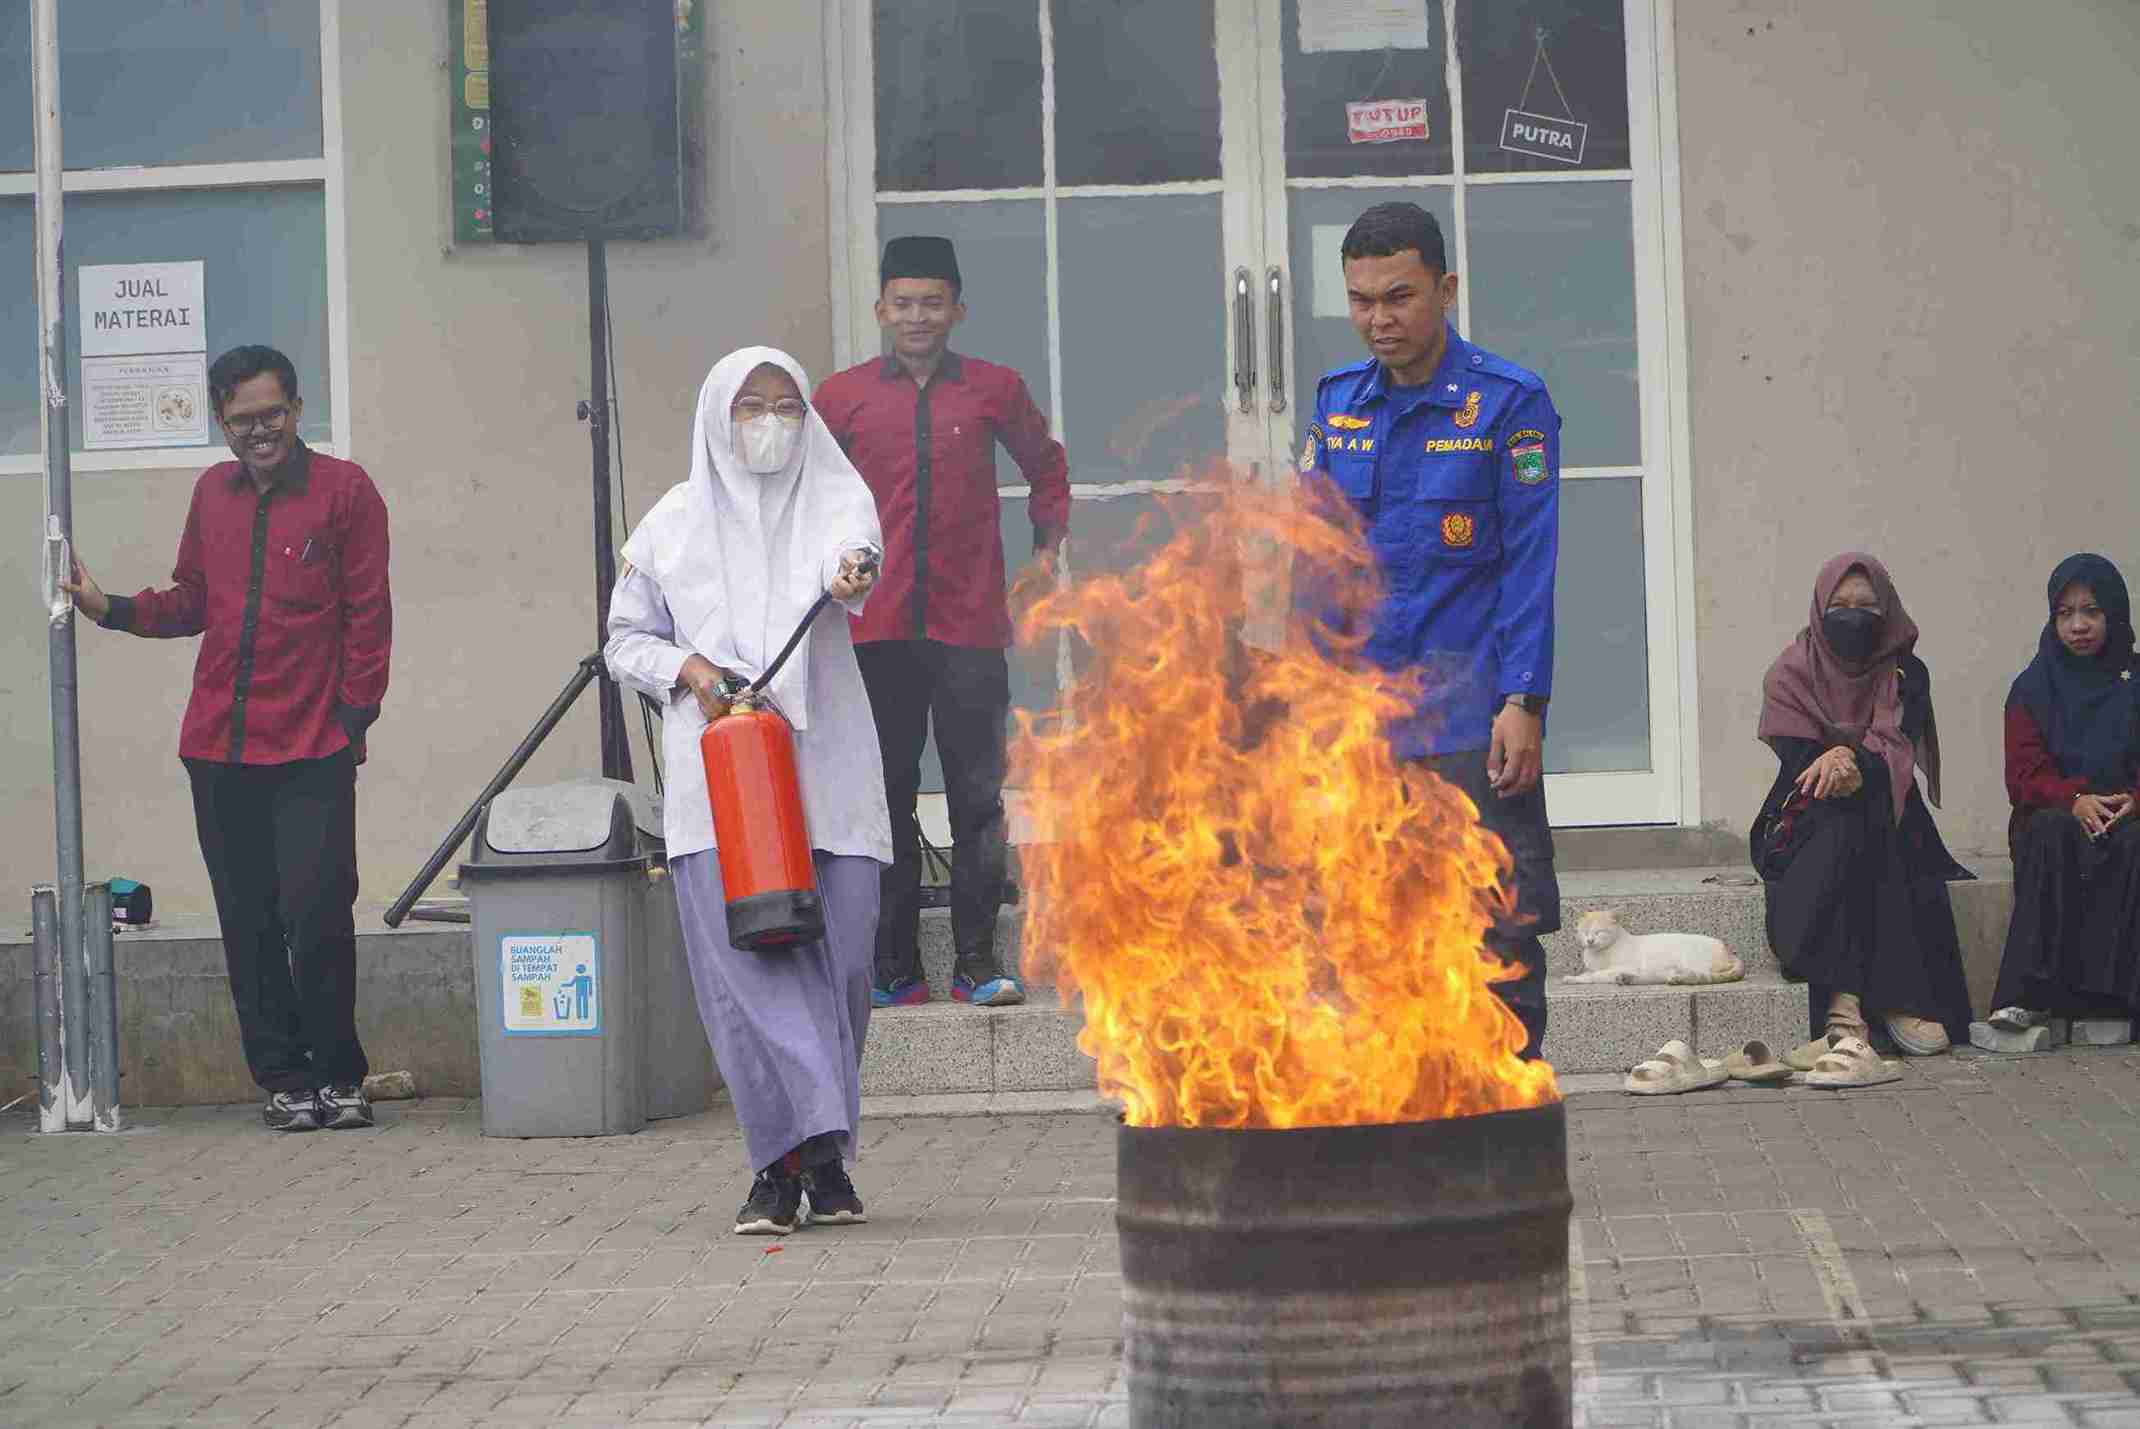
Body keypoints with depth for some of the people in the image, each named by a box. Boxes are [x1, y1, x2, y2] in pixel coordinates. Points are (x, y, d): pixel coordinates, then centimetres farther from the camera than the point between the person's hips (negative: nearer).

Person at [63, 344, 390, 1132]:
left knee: (317, 916, -9)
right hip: (219, 749, 5)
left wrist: (356, 717, -5)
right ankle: (284, 1078, 15)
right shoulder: (212, 493, 12)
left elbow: (367, 614, -2)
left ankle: (338, 1077, 7)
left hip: (311, 751, -5)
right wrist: (111, 609, 6)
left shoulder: (343, 489, -2)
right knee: (249, 925, 6)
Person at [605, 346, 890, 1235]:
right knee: (745, 959, -12)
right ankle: (809, 1150, -12)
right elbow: (625, 639, 18)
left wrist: (849, 570, -42)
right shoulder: (673, 524, 12)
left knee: (839, 957, -1)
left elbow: (851, 549, -17)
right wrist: (686, 669, -3)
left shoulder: (832, 497, 7)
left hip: (825, 766, 0)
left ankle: (805, 1161, 12)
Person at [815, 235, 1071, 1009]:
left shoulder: (995, 390, 6)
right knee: (884, 799, 4)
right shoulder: (842, 396, 6)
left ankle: (977, 962, 6)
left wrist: (1046, 550, 16)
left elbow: (1046, 465, 23)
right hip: (877, 629, 0)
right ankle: (894, 967, 9)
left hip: (969, 626, 0)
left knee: (977, 797, 1)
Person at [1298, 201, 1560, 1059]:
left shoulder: (1507, 402, -2)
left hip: (1468, 718, -5)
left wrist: (1521, 703, -13)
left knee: (1496, 928, -3)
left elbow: (1530, 562, -6)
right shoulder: (1338, 402, 11)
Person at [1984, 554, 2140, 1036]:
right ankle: (2030, 992, -43)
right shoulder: (2034, 688, 10)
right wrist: (2074, 799, -20)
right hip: (2051, 814, 0)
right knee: (2054, 834, -36)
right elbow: (2024, 774, 0)